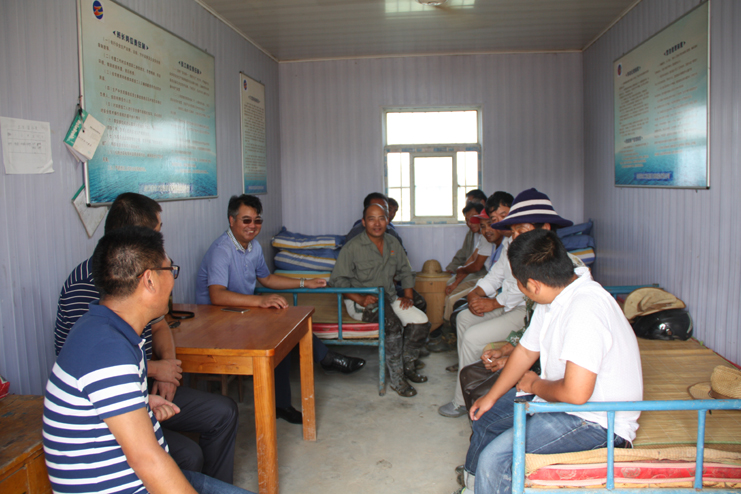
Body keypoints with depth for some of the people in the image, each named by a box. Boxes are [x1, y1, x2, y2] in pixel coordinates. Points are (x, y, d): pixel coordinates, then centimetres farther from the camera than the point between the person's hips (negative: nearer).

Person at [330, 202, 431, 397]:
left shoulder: (393, 243, 10)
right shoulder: (352, 247, -8)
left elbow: (405, 271, 19)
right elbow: (338, 280, -9)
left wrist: (408, 295, 2)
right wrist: (361, 299, -22)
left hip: (389, 297, 6)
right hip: (360, 302, -6)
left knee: (421, 321, -17)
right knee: (392, 322, -34)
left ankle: (408, 365, 7)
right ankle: (395, 378, -20)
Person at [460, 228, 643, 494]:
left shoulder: (585, 308, -31)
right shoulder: (555, 296, 0)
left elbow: (575, 393, -35)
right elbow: (526, 351, 12)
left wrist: (534, 385, -13)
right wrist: (491, 397, 14)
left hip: (598, 421, -10)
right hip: (557, 397, 10)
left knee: (495, 457, -22)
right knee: (485, 417, 20)